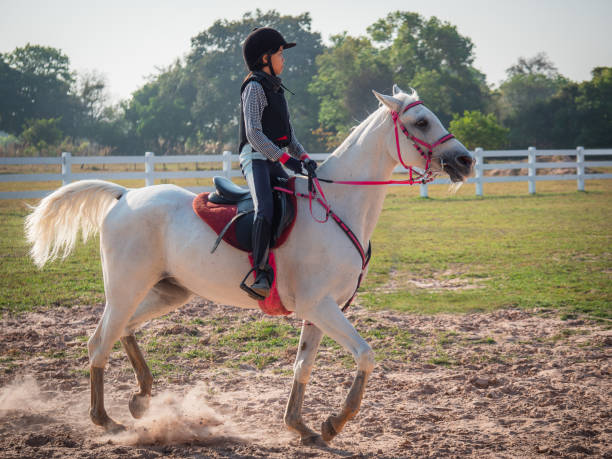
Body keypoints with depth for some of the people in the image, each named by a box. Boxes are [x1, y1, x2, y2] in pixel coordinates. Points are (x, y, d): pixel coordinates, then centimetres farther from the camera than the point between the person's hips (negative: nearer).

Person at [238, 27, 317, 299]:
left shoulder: (275, 88, 20)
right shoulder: (254, 87, -8)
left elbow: (287, 131, 23)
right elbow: (254, 133, -18)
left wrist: (303, 157, 7)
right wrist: (285, 158, -22)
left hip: (273, 163, 10)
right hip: (255, 158, -10)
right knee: (266, 210, -27)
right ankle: (260, 274, -32)